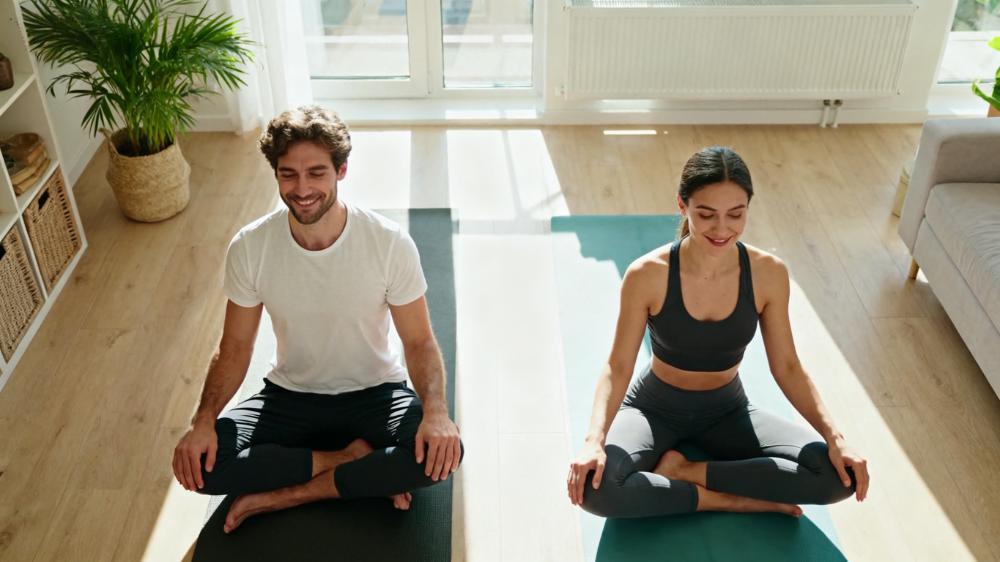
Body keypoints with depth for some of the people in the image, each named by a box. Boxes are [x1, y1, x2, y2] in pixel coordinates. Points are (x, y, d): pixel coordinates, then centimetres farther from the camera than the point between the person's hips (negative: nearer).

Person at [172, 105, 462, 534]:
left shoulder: (390, 243, -20)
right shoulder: (250, 248, -14)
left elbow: (419, 341, -13)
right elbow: (235, 348, -5)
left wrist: (435, 410, -32)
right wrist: (204, 419, -22)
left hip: (373, 393, -1)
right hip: (291, 396, 2)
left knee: (440, 453, -31)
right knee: (200, 462, -23)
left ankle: (283, 496, -15)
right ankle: (355, 460, -10)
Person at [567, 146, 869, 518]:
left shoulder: (768, 273, -16)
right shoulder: (648, 275, -23)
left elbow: (786, 367, -6)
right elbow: (618, 367, -17)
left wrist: (834, 438, -18)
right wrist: (594, 440, -32)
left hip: (727, 412, 3)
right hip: (656, 409, -2)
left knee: (840, 475, -18)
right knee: (593, 487, -32)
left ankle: (685, 471, -12)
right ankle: (728, 500, -15)